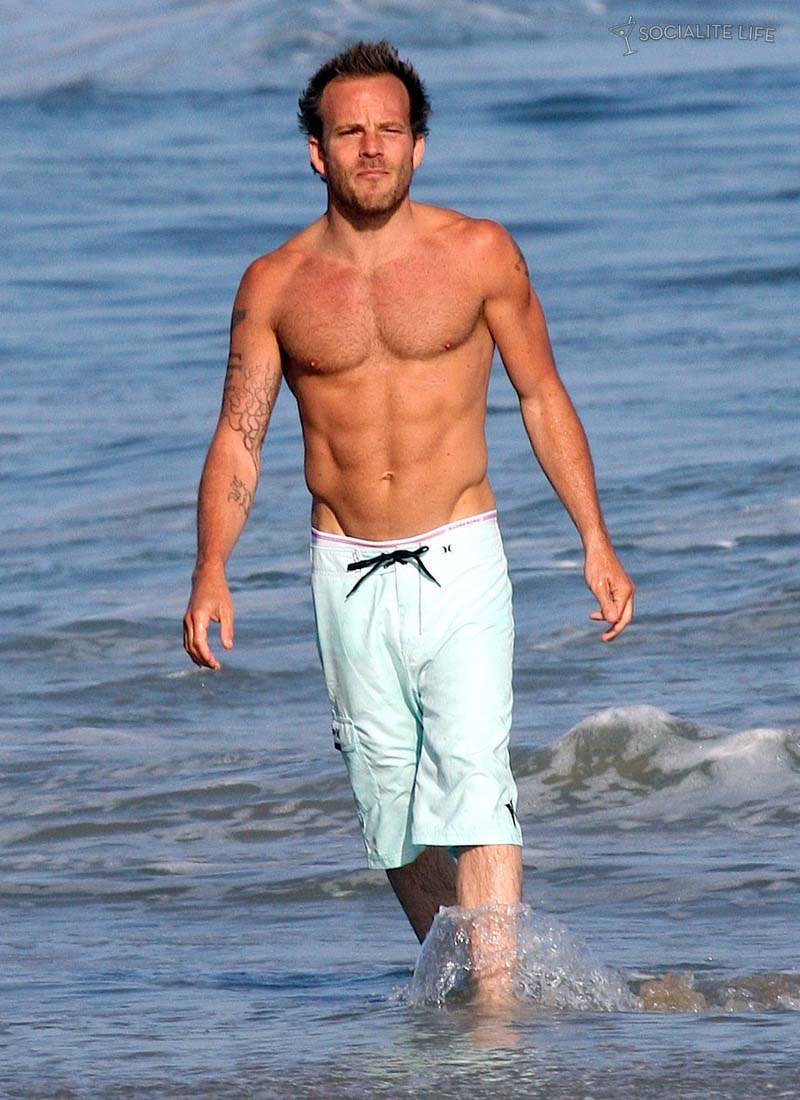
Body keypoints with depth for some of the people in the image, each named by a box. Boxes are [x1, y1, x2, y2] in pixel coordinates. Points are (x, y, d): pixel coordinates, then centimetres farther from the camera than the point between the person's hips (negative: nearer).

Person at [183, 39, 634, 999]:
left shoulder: (478, 254, 0)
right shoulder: (275, 285, 2)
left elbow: (542, 398, 8)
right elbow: (237, 441, 4)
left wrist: (595, 543, 3)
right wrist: (211, 572, -11)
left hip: (459, 560, -2)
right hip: (348, 573, 2)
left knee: (473, 774, -17)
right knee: (389, 792, 6)